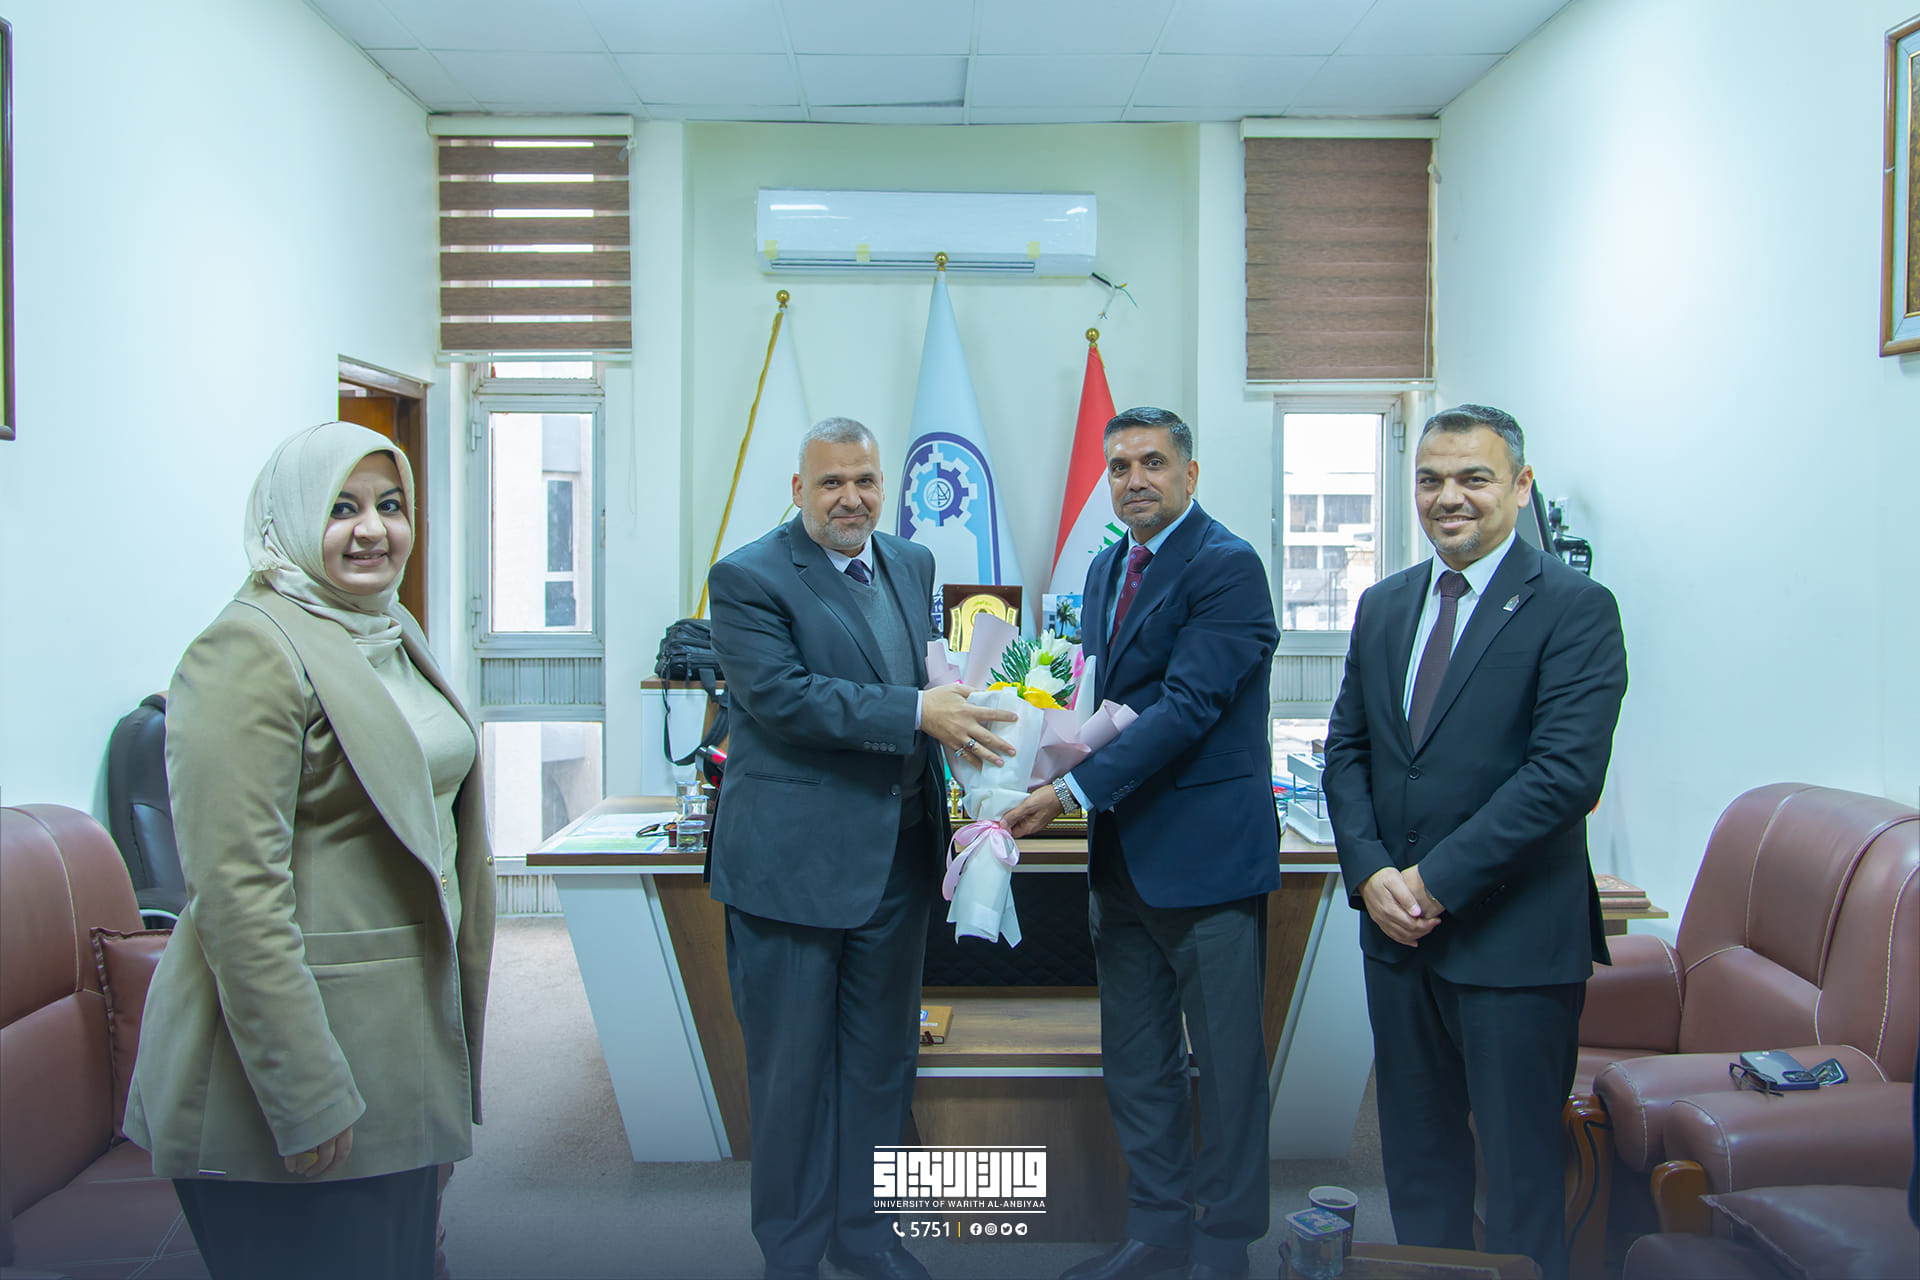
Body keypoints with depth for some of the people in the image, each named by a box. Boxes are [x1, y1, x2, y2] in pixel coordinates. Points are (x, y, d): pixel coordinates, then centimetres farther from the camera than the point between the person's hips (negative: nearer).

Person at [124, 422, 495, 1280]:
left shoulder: (393, 637, 12)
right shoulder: (248, 651, -15)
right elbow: (238, 893, -21)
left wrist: (453, 1025, 20)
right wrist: (307, 1098, -21)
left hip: (406, 1036, 8)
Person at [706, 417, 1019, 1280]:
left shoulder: (912, 565, 11)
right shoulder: (747, 578, -11)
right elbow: (779, 695, -22)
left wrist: (955, 711, -1)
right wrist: (916, 713, -25)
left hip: (898, 855, 7)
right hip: (794, 859, -6)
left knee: (881, 1057, 17)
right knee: (792, 1066, 7)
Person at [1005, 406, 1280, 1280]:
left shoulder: (1227, 566, -13)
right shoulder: (1106, 569, 14)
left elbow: (1188, 705, -21)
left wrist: (1074, 792, -24)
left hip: (1206, 848, -8)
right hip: (1124, 850, 8)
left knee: (1226, 1061, 5)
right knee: (1134, 1060, 16)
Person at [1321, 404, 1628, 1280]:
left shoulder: (1575, 608, -9)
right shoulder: (1383, 605, 11)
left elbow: (1566, 773, -18)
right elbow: (1346, 749, 10)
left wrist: (1436, 880, -17)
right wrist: (1371, 874, -5)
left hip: (1513, 938, -5)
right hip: (1395, 927, 6)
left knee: (1521, 1163, 7)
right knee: (1416, 1150, 17)